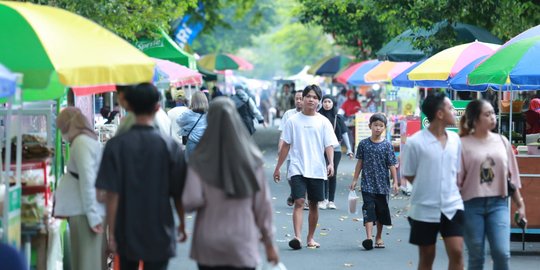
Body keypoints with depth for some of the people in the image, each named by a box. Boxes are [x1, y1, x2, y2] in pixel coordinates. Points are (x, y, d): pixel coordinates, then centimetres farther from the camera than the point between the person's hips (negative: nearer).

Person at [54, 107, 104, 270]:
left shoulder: (81, 142, -11)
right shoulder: (90, 140, 16)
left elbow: (87, 180, -16)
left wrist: (92, 215, -18)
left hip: (84, 212, -9)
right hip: (88, 211, 9)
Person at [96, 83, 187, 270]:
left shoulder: (116, 145, -8)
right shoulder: (169, 146, -9)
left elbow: (111, 194, -10)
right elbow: (178, 193, -3)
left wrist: (111, 233, -3)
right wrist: (182, 224, 12)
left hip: (127, 232, 1)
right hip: (159, 233, -1)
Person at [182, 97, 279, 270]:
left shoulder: (200, 161, -7)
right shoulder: (251, 158, -3)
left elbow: (191, 201, -14)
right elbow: (263, 203, 0)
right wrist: (269, 243, 9)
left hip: (209, 245, 0)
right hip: (243, 244, 0)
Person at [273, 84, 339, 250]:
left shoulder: (323, 122, 5)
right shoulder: (293, 121, 5)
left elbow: (329, 145, 0)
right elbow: (286, 146, 9)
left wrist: (331, 163, -16)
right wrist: (278, 167, 9)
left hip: (317, 170, 1)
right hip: (297, 169, -1)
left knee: (314, 204, 8)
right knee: (299, 201, -14)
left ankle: (310, 237, 21)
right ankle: (297, 237, -24)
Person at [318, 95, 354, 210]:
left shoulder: (338, 118, 7)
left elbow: (344, 133, 7)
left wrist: (349, 149, 1)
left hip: (335, 149, 2)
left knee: (333, 175, 4)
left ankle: (331, 201, 10)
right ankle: (323, 199, -7)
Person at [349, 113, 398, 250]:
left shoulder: (387, 145, -1)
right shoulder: (364, 144, 2)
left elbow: (392, 165, -1)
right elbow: (360, 163, 8)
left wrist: (395, 182, -5)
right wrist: (355, 180, 7)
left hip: (382, 185, 1)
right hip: (367, 184, -1)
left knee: (381, 211, 9)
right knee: (369, 209, -12)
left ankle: (379, 237, 23)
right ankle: (368, 237, -20)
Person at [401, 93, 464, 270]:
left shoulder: (455, 140, 3)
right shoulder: (415, 142, -12)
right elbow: (409, 175, -3)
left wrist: (452, 192, 3)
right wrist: (428, 190, -2)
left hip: (452, 206, 3)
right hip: (425, 209, -3)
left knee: (457, 253, -6)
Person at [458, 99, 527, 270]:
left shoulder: (502, 141, 7)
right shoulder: (463, 144, -6)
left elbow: (511, 175, 12)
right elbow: (456, 179, -6)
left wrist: (520, 204, 13)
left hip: (498, 204, 3)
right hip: (472, 205, -3)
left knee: (502, 253, -8)